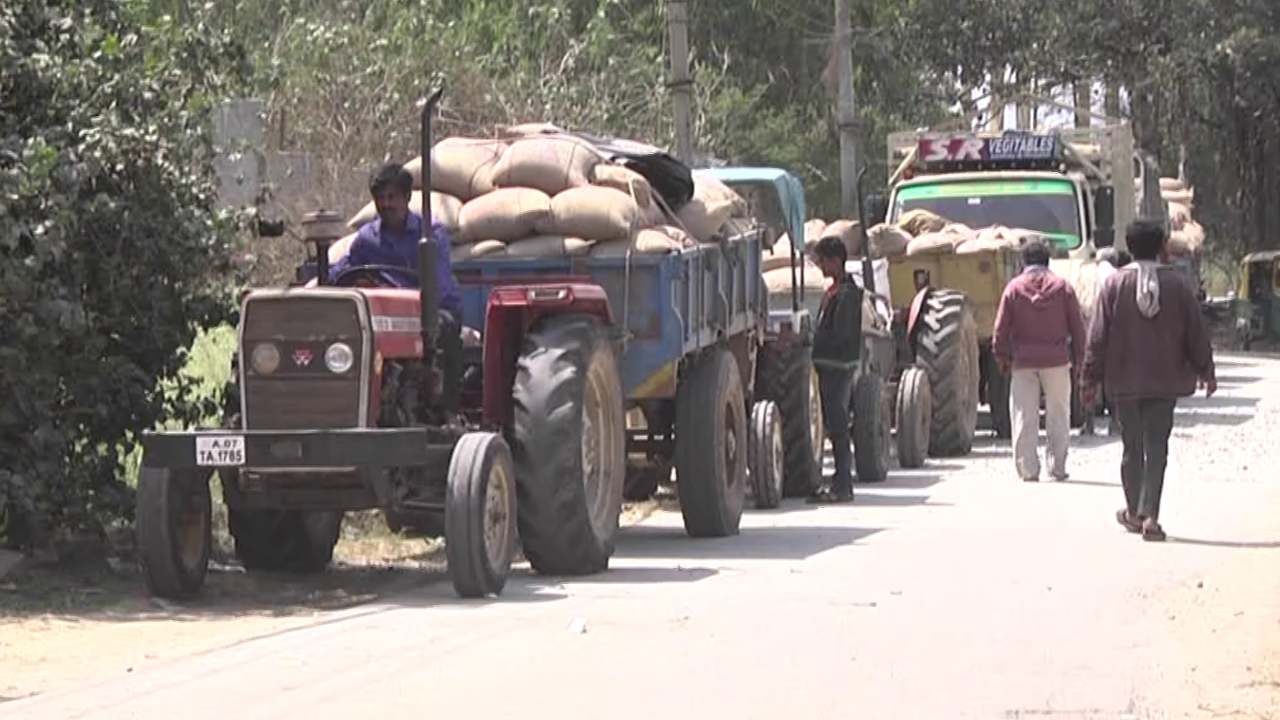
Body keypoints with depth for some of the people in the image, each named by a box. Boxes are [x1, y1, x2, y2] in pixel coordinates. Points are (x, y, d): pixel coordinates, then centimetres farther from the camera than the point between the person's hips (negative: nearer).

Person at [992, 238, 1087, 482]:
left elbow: (1001, 328, 0)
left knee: (1024, 417, 4)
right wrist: (1079, 357, 12)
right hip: (1056, 361, 0)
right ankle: (1058, 467, 8)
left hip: (1023, 361, 0)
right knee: (1058, 415, 10)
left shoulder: (1013, 288, 0)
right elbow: (1077, 326, 3)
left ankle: (1028, 468, 0)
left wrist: (1002, 357, 11)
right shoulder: (1062, 287, 1)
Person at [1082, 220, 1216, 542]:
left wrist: (1091, 378, 3)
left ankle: (1134, 512, 23)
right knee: (1157, 447, 1)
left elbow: (1098, 337, -4)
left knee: (1132, 446, 12)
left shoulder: (1115, 285, -5)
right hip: (1165, 380, 0)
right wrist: (1206, 371, 13)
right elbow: (1197, 333, 1)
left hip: (1125, 381, 0)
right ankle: (1150, 516, -9)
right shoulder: (1177, 285, -3)